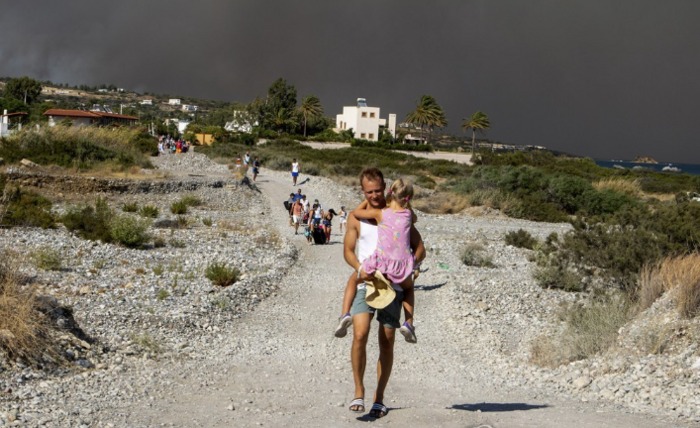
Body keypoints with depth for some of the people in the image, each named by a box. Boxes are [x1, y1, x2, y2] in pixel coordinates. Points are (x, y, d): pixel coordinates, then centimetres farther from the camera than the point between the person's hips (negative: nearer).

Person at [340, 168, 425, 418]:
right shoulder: (356, 217, 6)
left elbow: (420, 248, 6)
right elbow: (348, 250, 5)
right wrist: (359, 268, -15)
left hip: (392, 284, 0)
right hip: (365, 284, 0)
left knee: (386, 342, 2)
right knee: (360, 334, -18)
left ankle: (379, 397, 13)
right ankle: (359, 391, -4)